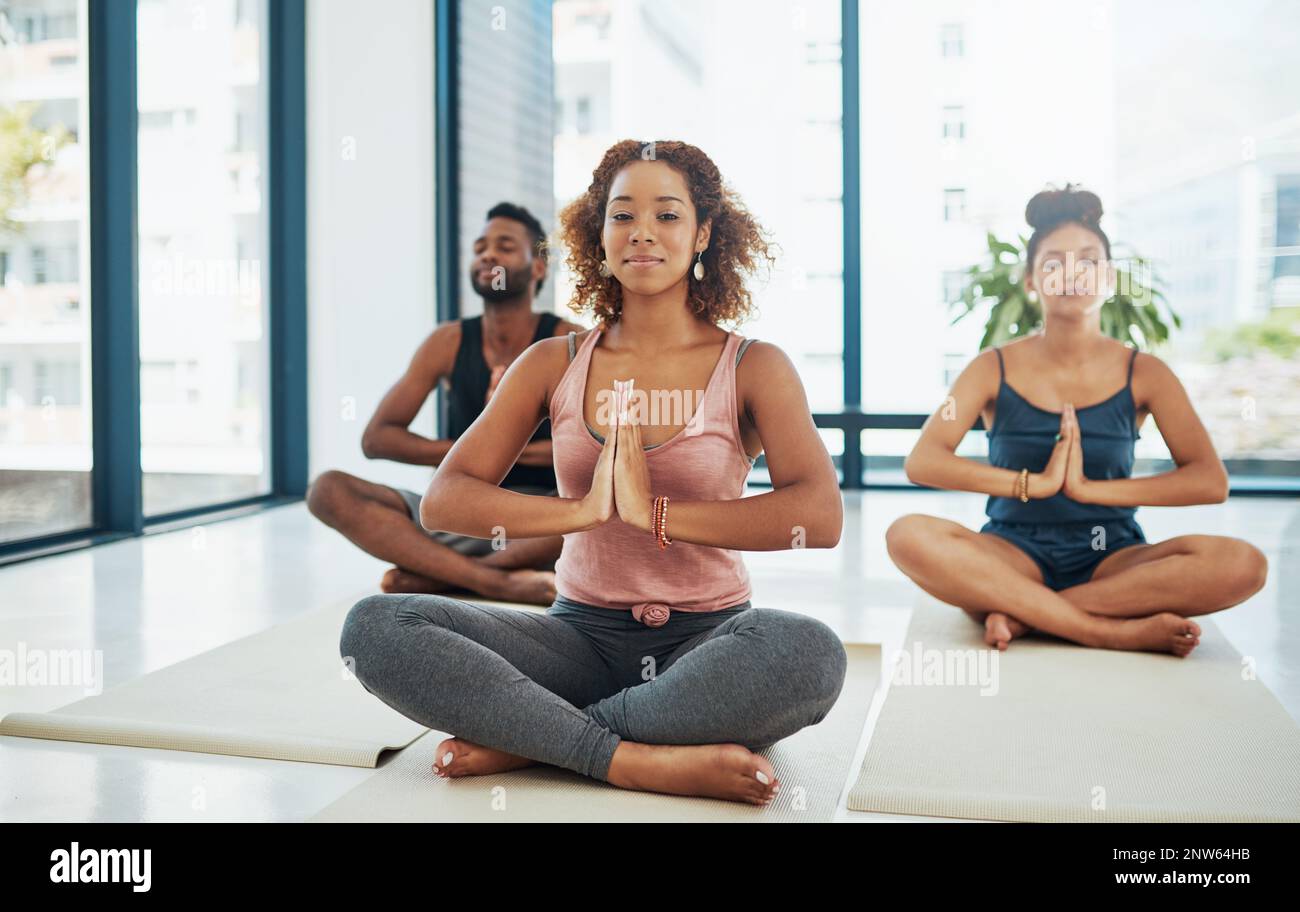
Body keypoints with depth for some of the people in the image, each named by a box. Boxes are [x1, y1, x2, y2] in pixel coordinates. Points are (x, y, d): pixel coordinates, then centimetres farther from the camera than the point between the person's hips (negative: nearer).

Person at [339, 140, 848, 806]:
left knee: (811, 653, -36)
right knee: (373, 628, -19)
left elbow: (820, 516, -18)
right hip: (582, 634, 2)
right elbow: (442, 502, -4)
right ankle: (638, 761, -24)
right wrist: (582, 509, -18)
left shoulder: (753, 367, -1)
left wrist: (654, 512, -22)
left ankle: (522, 740, -21)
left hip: (706, 638, -1)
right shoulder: (554, 365, 5)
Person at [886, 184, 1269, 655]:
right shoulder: (995, 368, 1)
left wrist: (1089, 489, -16)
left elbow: (1211, 481, -7)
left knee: (1242, 564, -27)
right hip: (1016, 554, -1)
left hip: (1111, 559, 1)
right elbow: (921, 462, -12)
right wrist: (1034, 483, -19)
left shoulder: (1143, 372, 3)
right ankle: (1116, 631, -27)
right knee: (908, 535, -31)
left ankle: (1018, 612, -22)